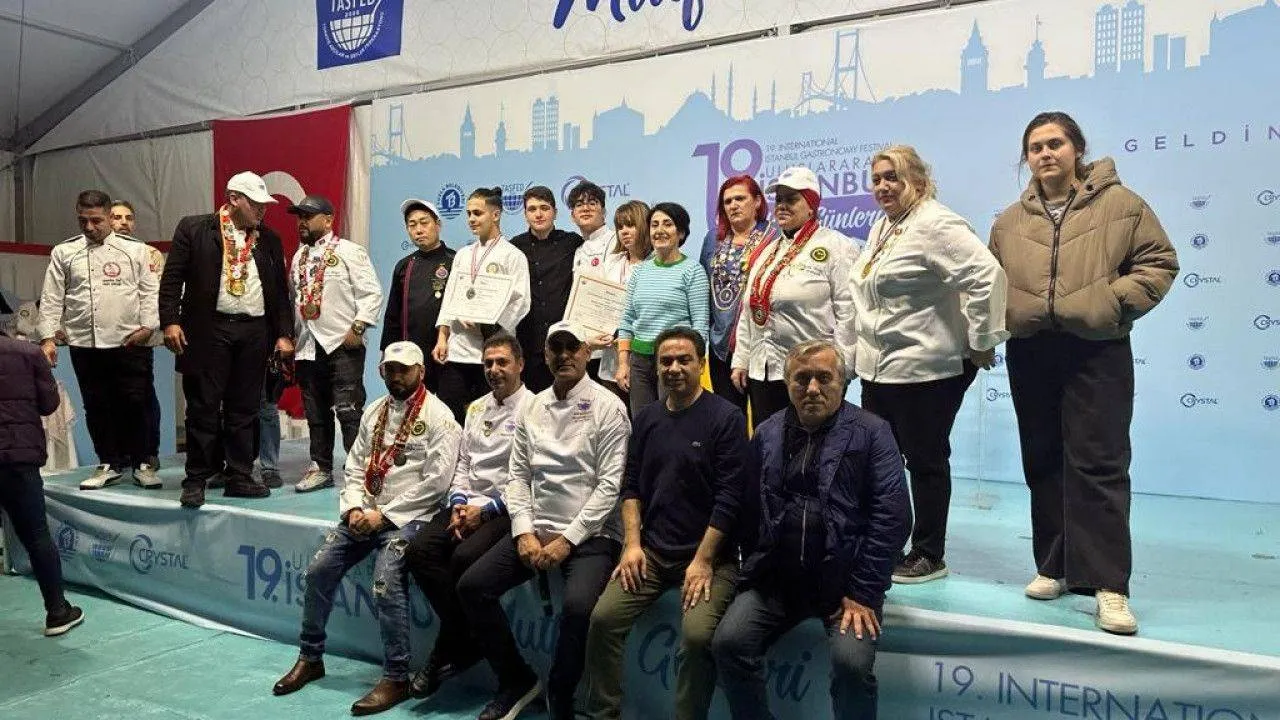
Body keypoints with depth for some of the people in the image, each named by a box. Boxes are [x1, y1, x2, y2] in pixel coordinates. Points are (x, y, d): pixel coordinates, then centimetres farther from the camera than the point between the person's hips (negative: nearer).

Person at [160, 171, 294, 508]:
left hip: (254, 331, 3)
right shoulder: (194, 228, 3)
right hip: (209, 329, -3)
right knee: (204, 407, 2)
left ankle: (239, 477, 16)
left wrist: (284, 334, 7)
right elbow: (172, 277, 0)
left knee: (245, 410, 7)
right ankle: (196, 480, 11)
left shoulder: (268, 240, 13)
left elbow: (280, 290, 13)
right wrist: (170, 321, -9)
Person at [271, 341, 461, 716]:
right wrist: (354, 509, -5)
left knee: (386, 580, -26)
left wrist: (384, 515, -15)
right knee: (318, 570, -2)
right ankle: (310, 657, 18)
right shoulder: (374, 411, 13)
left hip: (409, 517, -7)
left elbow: (436, 481, -15)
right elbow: (354, 466, 14)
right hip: (366, 513, 7)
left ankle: (396, 678, -14)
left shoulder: (438, 415, -8)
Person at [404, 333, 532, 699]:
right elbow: (462, 462, 17)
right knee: (419, 550, -17)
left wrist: (486, 509, -16)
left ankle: (447, 652, -6)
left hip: (506, 508, -7)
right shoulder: (477, 408, 18)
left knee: (464, 557, -29)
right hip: (468, 504, 7)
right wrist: (459, 502, -1)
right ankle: (465, 640, -5)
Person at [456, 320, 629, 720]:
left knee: (578, 606, -30)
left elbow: (610, 484, -12)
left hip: (590, 534, -5)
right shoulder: (532, 408, 10)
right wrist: (524, 532, -6)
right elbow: (518, 475, 9)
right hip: (535, 529, 6)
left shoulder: (607, 406, -6)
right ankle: (517, 679, 12)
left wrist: (567, 540, -15)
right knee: (472, 586, -9)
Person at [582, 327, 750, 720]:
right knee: (603, 618, -13)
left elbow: (730, 496, -12)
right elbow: (631, 485, 12)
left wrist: (703, 560, -15)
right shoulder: (646, 418, 10)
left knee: (697, 634, -26)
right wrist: (632, 543, 0)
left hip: (710, 554, -4)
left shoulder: (726, 417, -7)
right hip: (652, 551, 5)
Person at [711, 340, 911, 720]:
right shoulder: (767, 433, 10)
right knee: (728, 643, -14)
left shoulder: (871, 432, -2)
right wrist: (756, 564, -2)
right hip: (776, 577, 4)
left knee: (852, 662, -24)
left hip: (845, 581, -3)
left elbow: (892, 515, -9)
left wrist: (863, 594, -13)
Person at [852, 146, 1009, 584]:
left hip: (925, 370, -9)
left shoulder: (936, 225, -15)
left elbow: (987, 275, -25)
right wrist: (861, 351, 22)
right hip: (878, 368, 9)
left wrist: (982, 343, -20)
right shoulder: (882, 228, 15)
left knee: (925, 462, 3)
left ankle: (929, 556, 17)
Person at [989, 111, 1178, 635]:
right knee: (1043, 464, 10)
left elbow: (1159, 262, 1)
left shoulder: (1119, 204, 2)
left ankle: (1109, 584, -4)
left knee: (1098, 464, -8)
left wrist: (1115, 301, -12)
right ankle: (1054, 566, 23)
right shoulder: (1009, 222, 12)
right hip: (1030, 354, 4)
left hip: (1097, 352, -4)